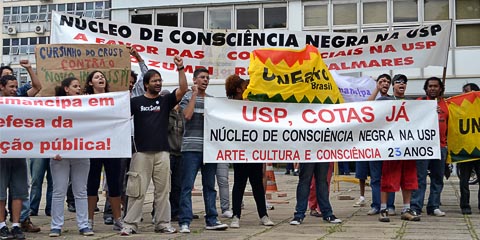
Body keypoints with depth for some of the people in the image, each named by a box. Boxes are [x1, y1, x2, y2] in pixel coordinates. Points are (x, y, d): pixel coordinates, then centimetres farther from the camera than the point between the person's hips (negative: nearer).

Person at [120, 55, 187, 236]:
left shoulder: (166, 100, 9)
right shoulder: (136, 102, 5)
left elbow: (183, 89, -3)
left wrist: (180, 69, -12)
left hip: (162, 152, 2)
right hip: (141, 152, -2)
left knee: (163, 190, 6)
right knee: (137, 191, -1)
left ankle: (163, 223, 13)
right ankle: (130, 224, 5)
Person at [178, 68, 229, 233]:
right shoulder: (187, 97, 3)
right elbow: (187, 115, -15)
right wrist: (194, 94, -8)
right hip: (191, 147, -5)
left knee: (210, 186, 9)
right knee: (187, 186, -5)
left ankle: (211, 220, 15)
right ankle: (184, 222, -3)